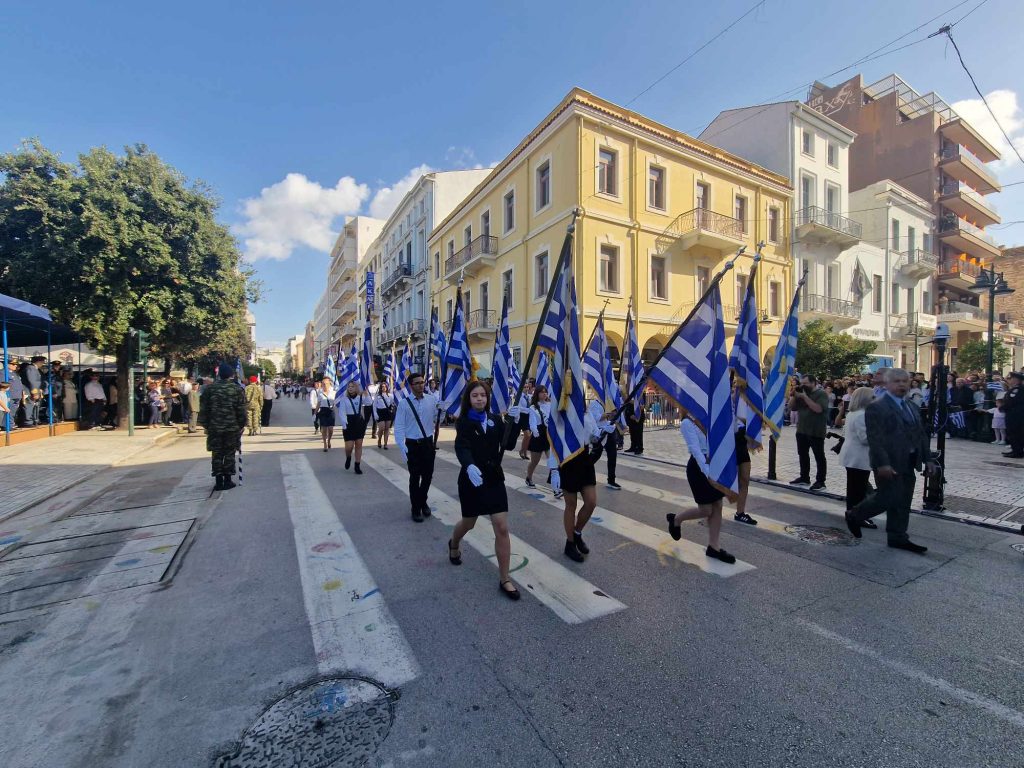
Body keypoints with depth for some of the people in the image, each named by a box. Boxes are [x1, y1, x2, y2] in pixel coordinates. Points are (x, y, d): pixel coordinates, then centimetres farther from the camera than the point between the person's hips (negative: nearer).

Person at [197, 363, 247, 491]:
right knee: (229, 454, 7)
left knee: (217, 454, 9)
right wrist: (241, 425, 2)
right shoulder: (238, 389, -4)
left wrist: (205, 424, 10)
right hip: (232, 427, -2)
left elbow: (203, 409, 3)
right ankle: (227, 481, 11)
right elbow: (241, 411, -6)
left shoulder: (209, 389, 2)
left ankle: (219, 481, 9)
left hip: (214, 427, 2)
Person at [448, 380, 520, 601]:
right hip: (471, 478, -2)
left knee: (502, 528, -4)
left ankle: (504, 579, 10)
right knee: (469, 523, 19)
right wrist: (469, 466, -46)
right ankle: (453, 544, 55)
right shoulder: (464, 422, -10)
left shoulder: (494, 420, 2)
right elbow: (461, 448, -29)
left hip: (494, 478, 2)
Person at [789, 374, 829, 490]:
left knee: (819, 457, 2)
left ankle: (820, 481, 7)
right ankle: (804, 477, 24)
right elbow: (792, 407, 11)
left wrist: (804, 396, -23)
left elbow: (818, 409, -24)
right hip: (801, 430, 7)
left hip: (816, 432, -7)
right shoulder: (802, 392, 11)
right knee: (803, 455, 14)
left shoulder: (821, 394, -9)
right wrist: (794, 396, -5)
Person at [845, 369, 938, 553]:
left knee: (902, 503, 11)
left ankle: (898, 538, 21)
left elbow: (921, 435, 18)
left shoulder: (910, 407, 16)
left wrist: (927, 459, 11)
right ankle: (854, 516, 14)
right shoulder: (876, 407, -12)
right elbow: (875, 439, -18)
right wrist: (882, 464, -23)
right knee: (889, 499, -6)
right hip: (888, 464, -8)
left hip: (908, 463, 8)